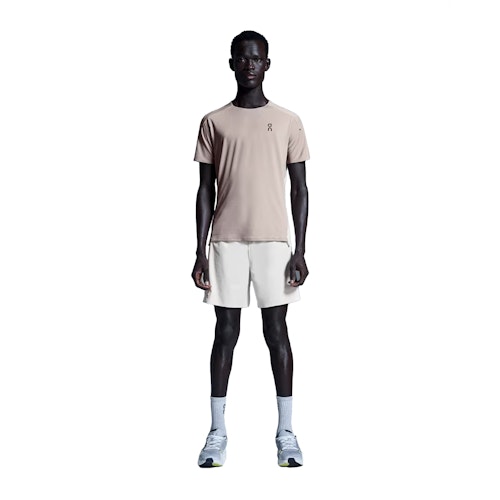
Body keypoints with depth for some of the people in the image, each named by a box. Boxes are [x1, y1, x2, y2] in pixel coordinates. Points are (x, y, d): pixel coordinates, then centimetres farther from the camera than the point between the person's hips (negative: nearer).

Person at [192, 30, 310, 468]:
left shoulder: (288, 122, 5)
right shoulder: (214, 122, 6)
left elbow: (299, 190, 5)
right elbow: (206, 192, 6)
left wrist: (300, 250, -3)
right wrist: (200, 251, 0)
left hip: (274, 240, 0)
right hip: (226, 242, 1)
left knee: (277, 331, 2)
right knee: (226, 332, 3)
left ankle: (286, 432, 10)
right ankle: (217, 432, 10)